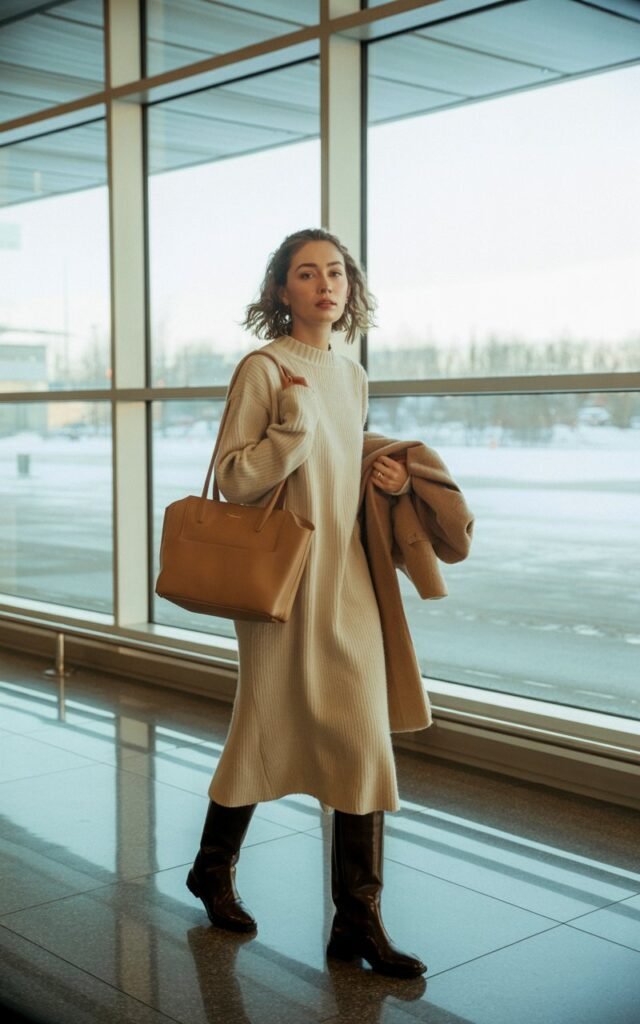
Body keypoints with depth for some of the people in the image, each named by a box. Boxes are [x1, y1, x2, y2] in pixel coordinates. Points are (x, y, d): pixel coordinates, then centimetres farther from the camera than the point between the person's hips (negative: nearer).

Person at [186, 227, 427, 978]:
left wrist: (391, 481, 5)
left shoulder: (351, 376, 12)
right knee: (266, 732, 8)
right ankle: (214, 868, 35)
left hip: (347, 578, 6)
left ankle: (358, 921, 12)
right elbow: (234, 480, -13)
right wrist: (293, 424, -23)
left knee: (362, 740, 2)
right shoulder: (264, 370, -9)